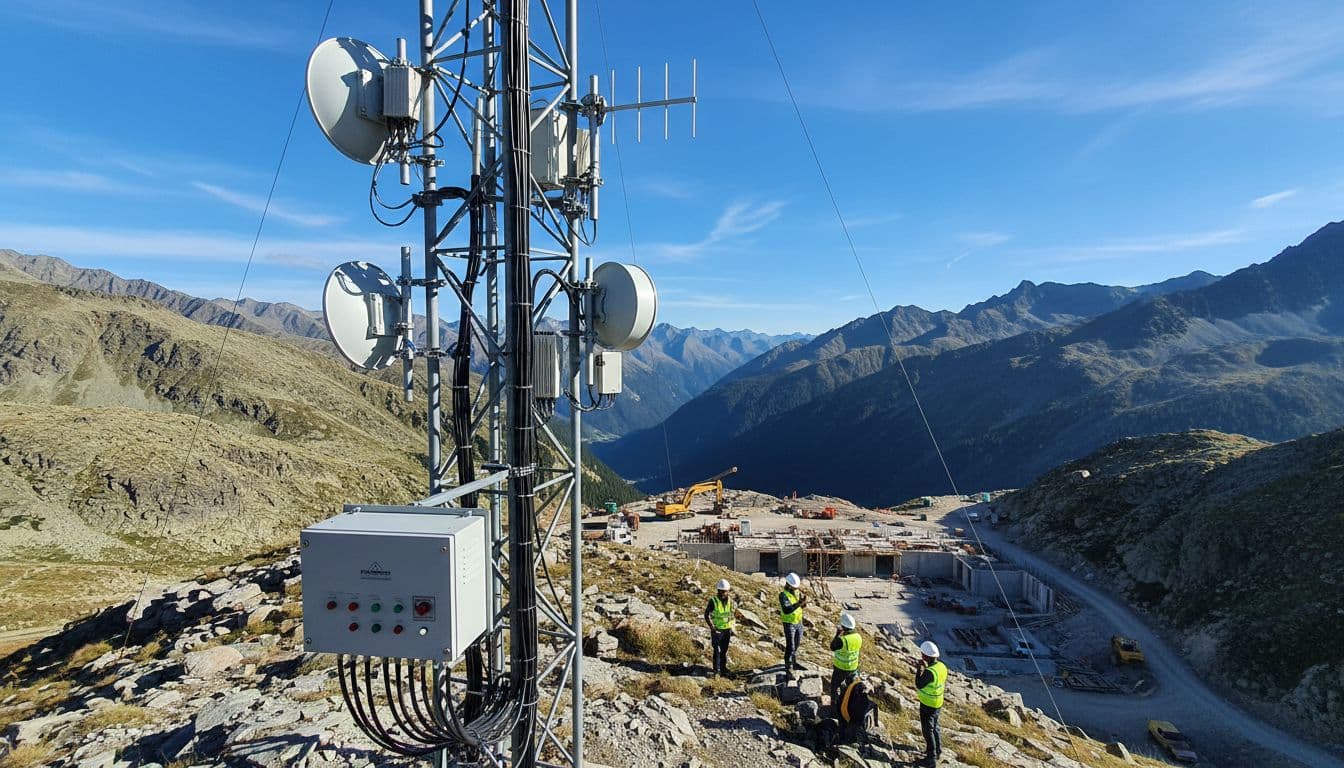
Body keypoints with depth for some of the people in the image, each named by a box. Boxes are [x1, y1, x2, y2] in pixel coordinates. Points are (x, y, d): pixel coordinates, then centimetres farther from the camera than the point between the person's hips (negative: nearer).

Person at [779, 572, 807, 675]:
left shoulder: (797, 591, -2)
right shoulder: (783, 594, -22)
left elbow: (803, 605, -4)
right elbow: (786, 610, -33)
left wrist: (804, 600, -26)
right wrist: (798, 604, -43)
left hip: (799, 622, 7)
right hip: (789, 623, -7)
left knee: (797, 644, 20)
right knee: (790, 647, -5)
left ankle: (794, 663, 38)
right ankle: (788, 668, 6)